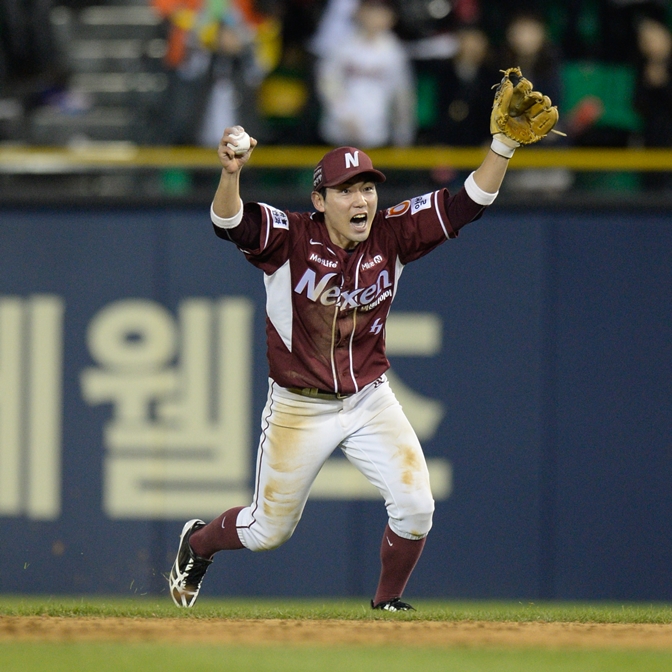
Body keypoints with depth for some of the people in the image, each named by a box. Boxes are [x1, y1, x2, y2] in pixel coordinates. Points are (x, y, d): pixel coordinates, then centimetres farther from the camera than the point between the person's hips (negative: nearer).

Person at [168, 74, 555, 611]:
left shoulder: (392, 237, -8)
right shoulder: (289, 239, -18)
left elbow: (468, 203, -13)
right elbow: (229, 223, -36)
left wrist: (504, 144, -28)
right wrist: (231, 174, -57)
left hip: (370, 402, 3)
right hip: (300, 408, -3)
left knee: (415, 507, -13)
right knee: (269, 530, 9)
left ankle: (388, 602, 14)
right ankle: (198, 543, 43)